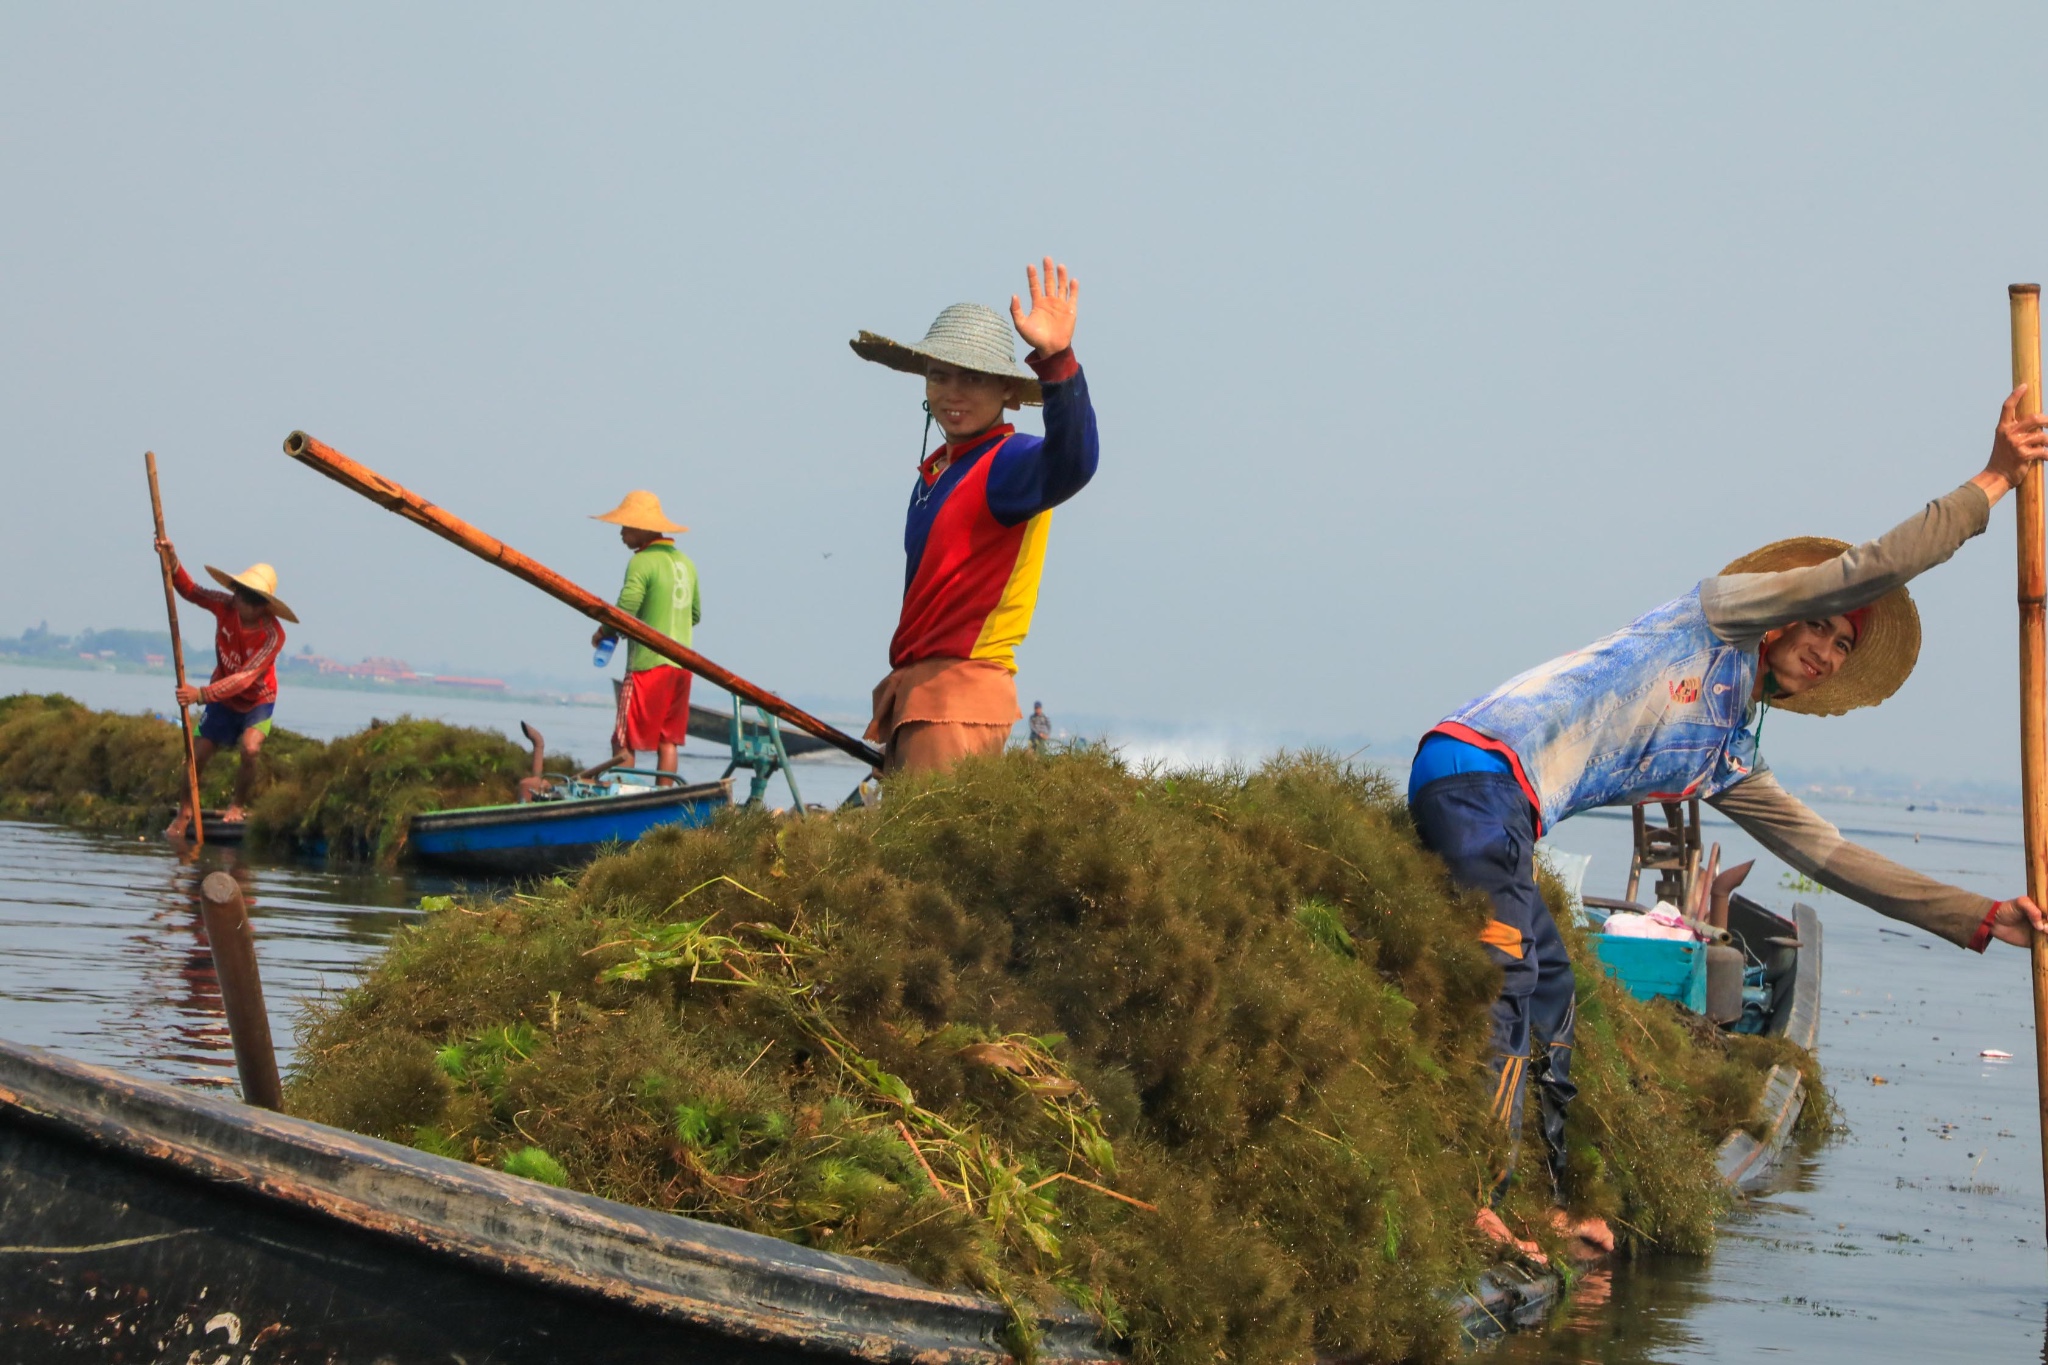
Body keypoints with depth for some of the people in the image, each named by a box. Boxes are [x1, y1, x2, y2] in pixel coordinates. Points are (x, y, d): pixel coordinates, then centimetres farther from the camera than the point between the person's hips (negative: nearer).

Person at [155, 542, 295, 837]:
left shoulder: (272, 635, -31)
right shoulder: (226, 606, -18)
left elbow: (244, 678, -37)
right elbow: (190, 591, -4)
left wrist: (201, 694, -45)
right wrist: (172, 561, -22)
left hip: (257, 701, -4)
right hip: (223, 699, 4)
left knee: (250, 748, -28)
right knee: (197, 754, -1)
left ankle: (238, 806, -2)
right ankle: (185, 813, 23)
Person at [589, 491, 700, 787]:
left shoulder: (642, 562, -12)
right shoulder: (685, 562, 12)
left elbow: (623, 614, -18)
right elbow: (695, 615, 20)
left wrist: (602, 634, 0)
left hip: (648, 663, -8)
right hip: (681, 663, 8)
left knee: (624, 742, -3)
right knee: (668, 740, 10)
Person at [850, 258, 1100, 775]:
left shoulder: (1008, 463, -12)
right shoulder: (934, 471, 17)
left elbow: (1069, 464, -37)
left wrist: (1056, 362, -50)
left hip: (962, 692, -10)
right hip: (916, 687, 10)